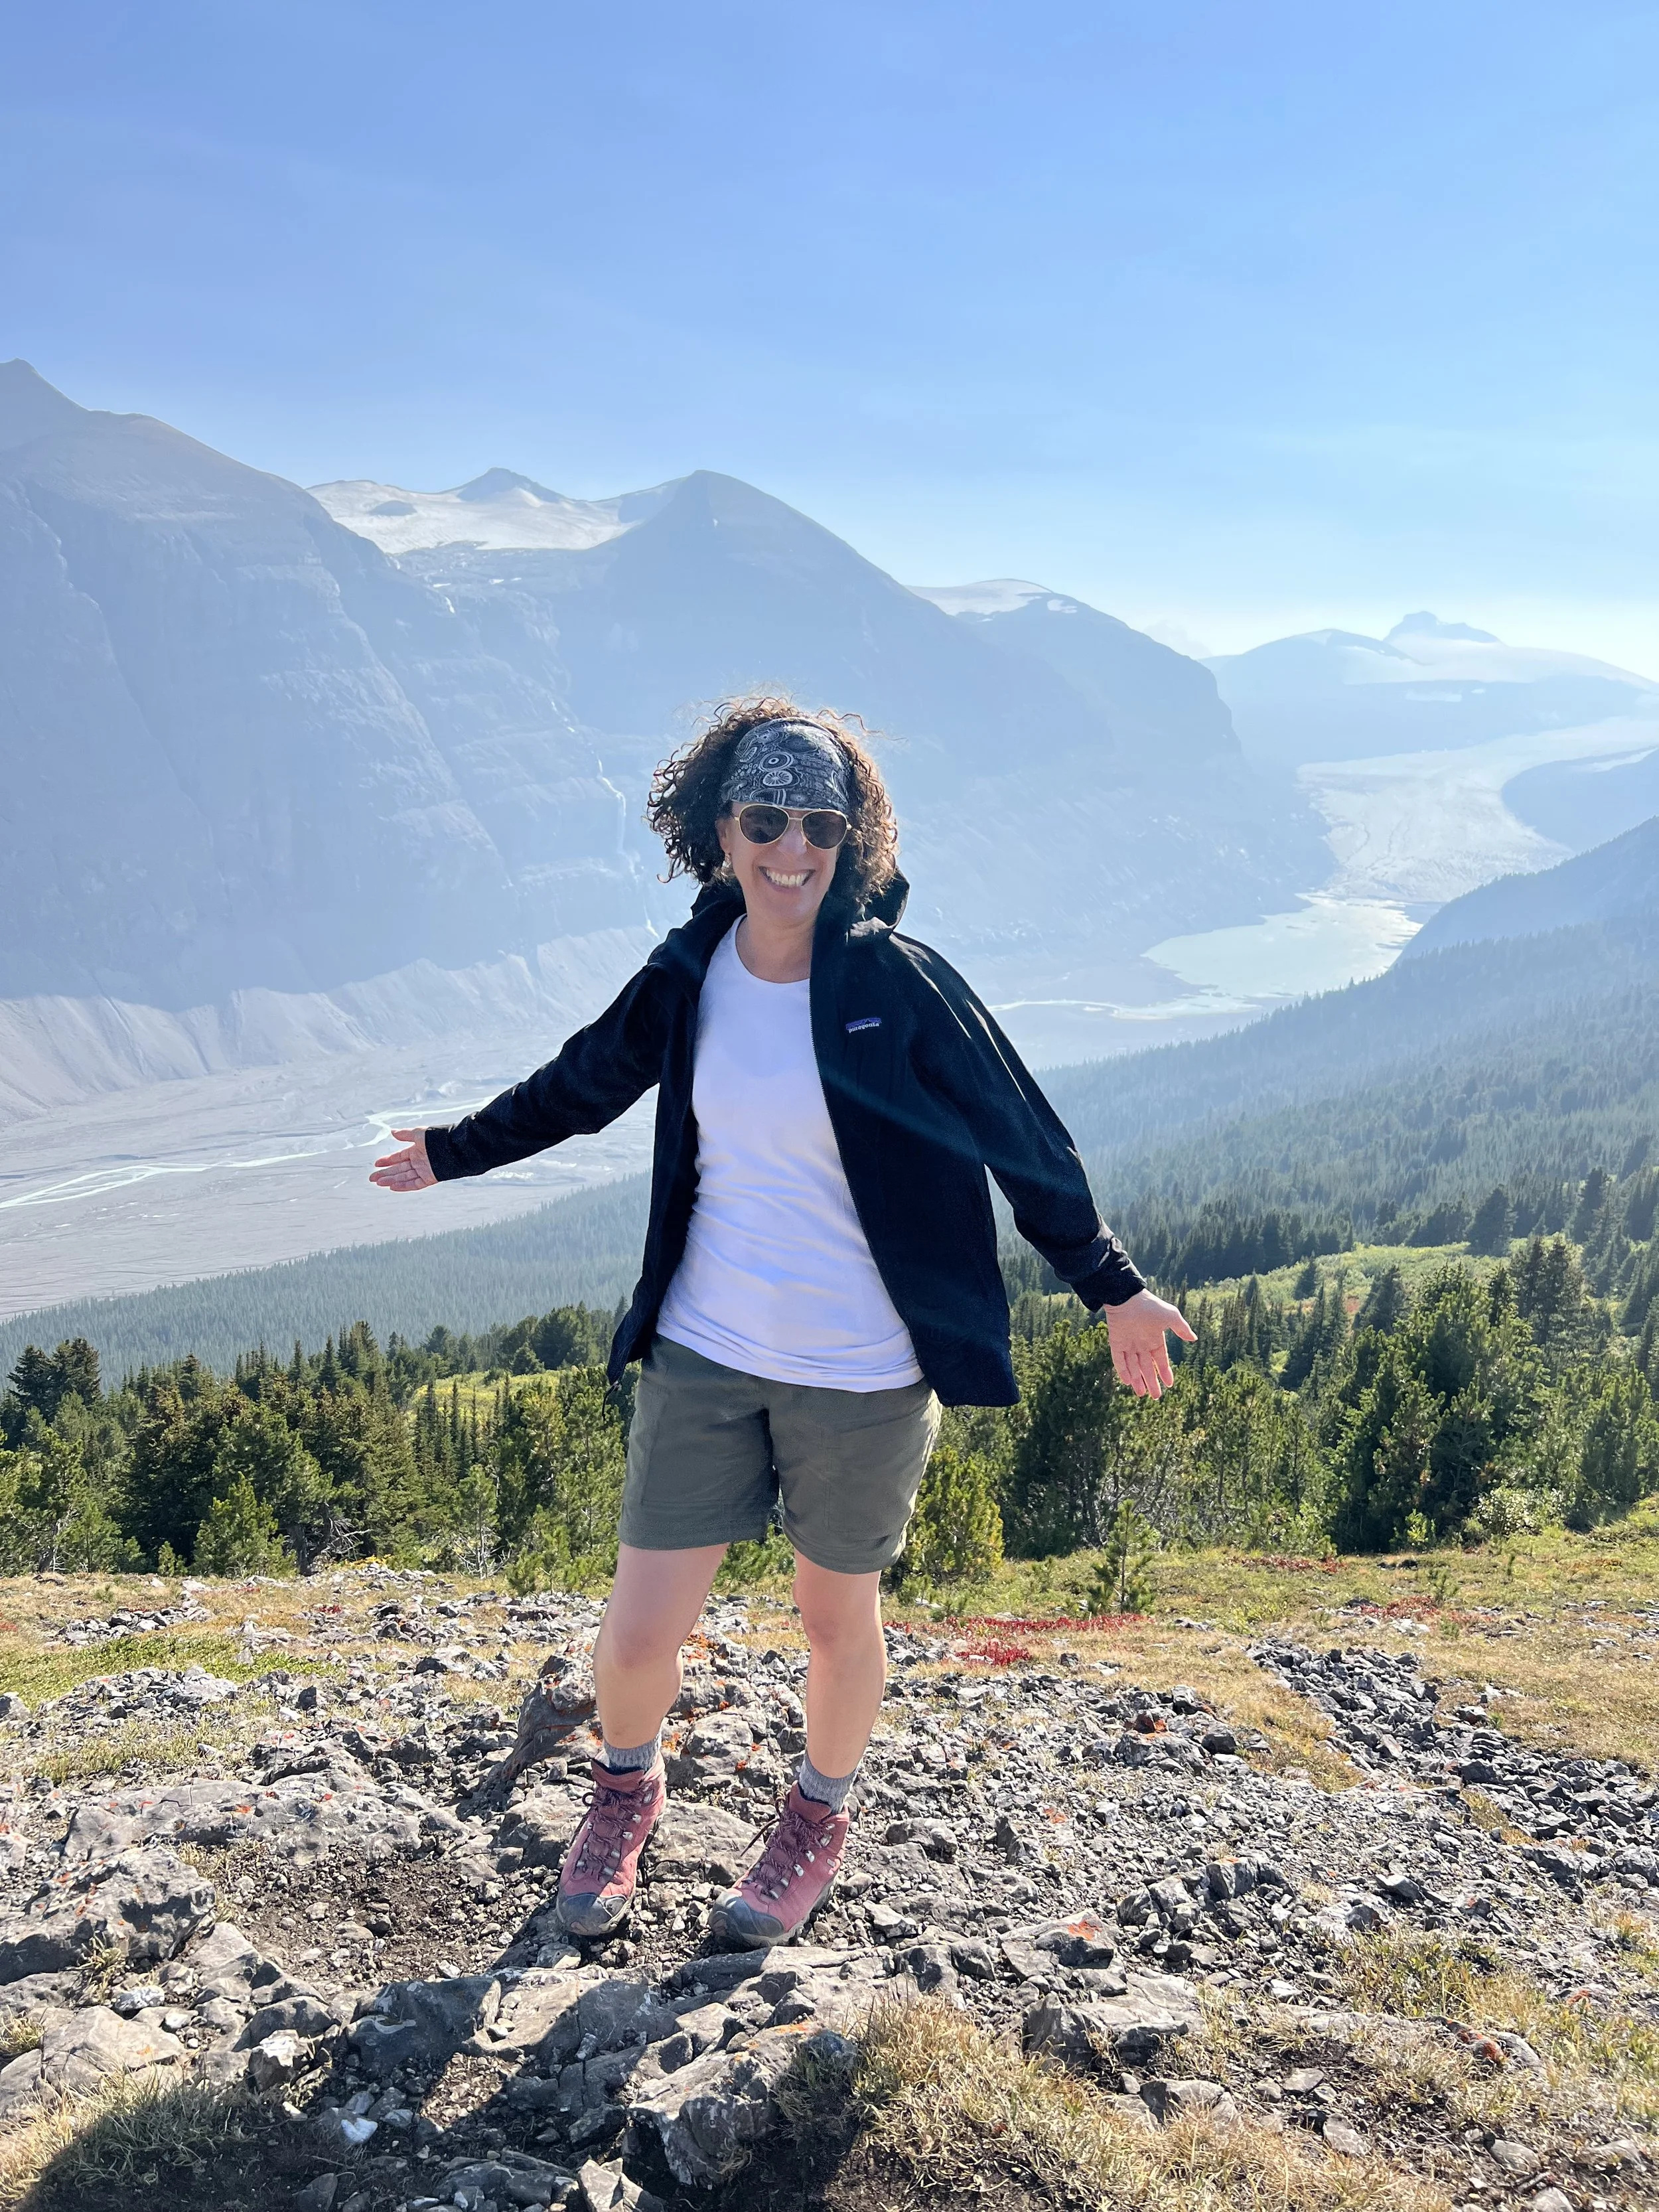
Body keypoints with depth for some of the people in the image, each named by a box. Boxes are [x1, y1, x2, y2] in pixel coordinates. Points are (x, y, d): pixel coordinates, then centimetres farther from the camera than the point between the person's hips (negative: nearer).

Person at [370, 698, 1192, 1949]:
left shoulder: (897, 985, -12)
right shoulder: (688, 981, -2)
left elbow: (1020, 1139, -4)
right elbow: (582, 1085, 17)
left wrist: (1111, 1287, 0)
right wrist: (456, 1151, 28)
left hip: (862, 1375, -2)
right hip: (703, 1357, 3)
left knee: (838, 1616, 15)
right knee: (638, 1636, 5)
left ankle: (820, 1820, 45)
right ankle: (626, 1790, 39)